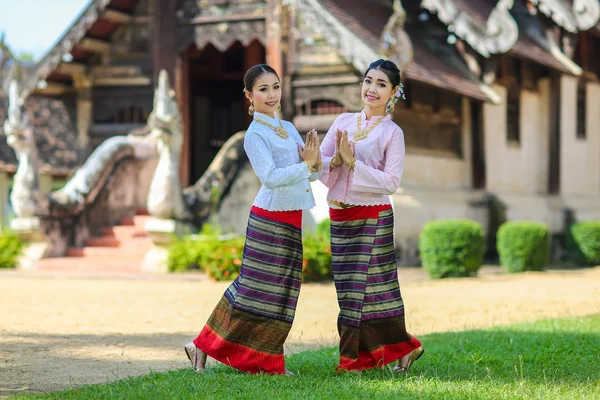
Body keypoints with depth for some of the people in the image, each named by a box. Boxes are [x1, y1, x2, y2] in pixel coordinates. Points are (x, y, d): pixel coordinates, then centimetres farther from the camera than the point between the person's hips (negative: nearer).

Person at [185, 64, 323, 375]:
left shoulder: (289, 128, 14)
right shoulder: (255, 134, -10)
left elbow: (313, 174, 10)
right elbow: (270, 177, -22)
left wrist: (315, 163, -11)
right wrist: (306, 164, -19)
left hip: (291, 221, 8)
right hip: (269, 220, -8)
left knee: (279, 293, 9)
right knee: (255, 290, -4)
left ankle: (268, 364, 16)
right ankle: (202, 346, 7)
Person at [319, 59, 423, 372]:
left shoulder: (392, 132, -4)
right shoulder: (343, 121, 9)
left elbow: (391, 182, -13)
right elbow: (320, 164, 5)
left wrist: (353, 162, -18)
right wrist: (335, 161, -15)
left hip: (373, 218, -5)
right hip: (340, 217, 5)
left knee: (364, 285, -2)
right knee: (348, 287, 9)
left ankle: (356, 358, 9)